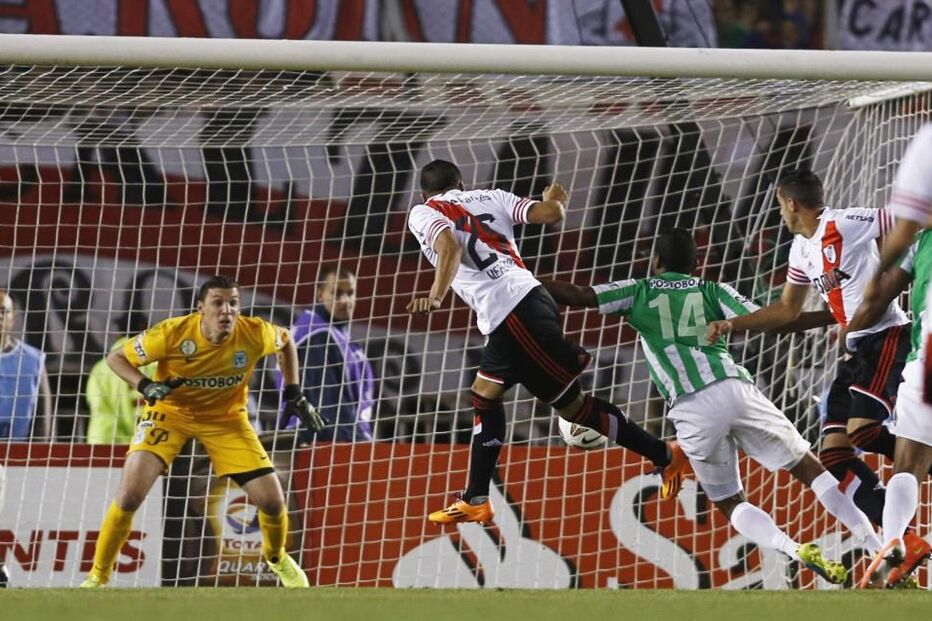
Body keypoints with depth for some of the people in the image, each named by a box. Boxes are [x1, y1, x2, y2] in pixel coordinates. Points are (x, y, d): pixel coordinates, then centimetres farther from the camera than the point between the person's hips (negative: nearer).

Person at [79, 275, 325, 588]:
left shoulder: (255, 334, -22)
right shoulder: (172, 333, -28)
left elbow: (286, 342, 3)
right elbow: (116, 358, -16)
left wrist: (294, 394, 0)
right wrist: (145, 386, -33)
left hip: (226, 418, 2)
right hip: (171, 410, -2)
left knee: (272, 501, -4)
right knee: (130, 495, -20)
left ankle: (276, 557, 32)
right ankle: (97, 578, -2)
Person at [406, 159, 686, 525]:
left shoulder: (422, 213, 6)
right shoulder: (487, 197, 21)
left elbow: (450, 246, -17)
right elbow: (549, 214, 10)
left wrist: (435, 297, -25)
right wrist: (555, 200, 33)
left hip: (511, 313, -8)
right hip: (528, 299, 8)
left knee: (571, 403, -4)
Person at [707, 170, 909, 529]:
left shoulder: (844, 223, -11)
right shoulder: (801, 250, 16)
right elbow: (787, 310, 29)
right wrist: (732, 324, 22)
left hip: (886, 336, -9)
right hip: (856, 349, 9)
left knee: (862, 430, -27)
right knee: (834, 456, -1)